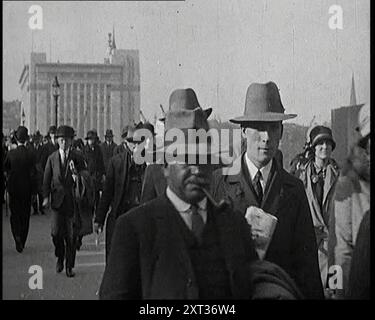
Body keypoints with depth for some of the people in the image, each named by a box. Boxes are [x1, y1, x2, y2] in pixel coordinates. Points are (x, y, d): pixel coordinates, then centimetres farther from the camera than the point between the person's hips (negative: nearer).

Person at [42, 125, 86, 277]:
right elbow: (46, 179, 7)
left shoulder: (78, 157, 2)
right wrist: (46, 196, -2)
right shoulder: (52, 158, 7)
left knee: (71, 235, 1)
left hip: (72, 200, -1)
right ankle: (60, 257, 23)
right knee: (56, 232, -6)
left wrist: (77, 177, -15)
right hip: (57, 200, 1)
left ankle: (69, 266, 13)